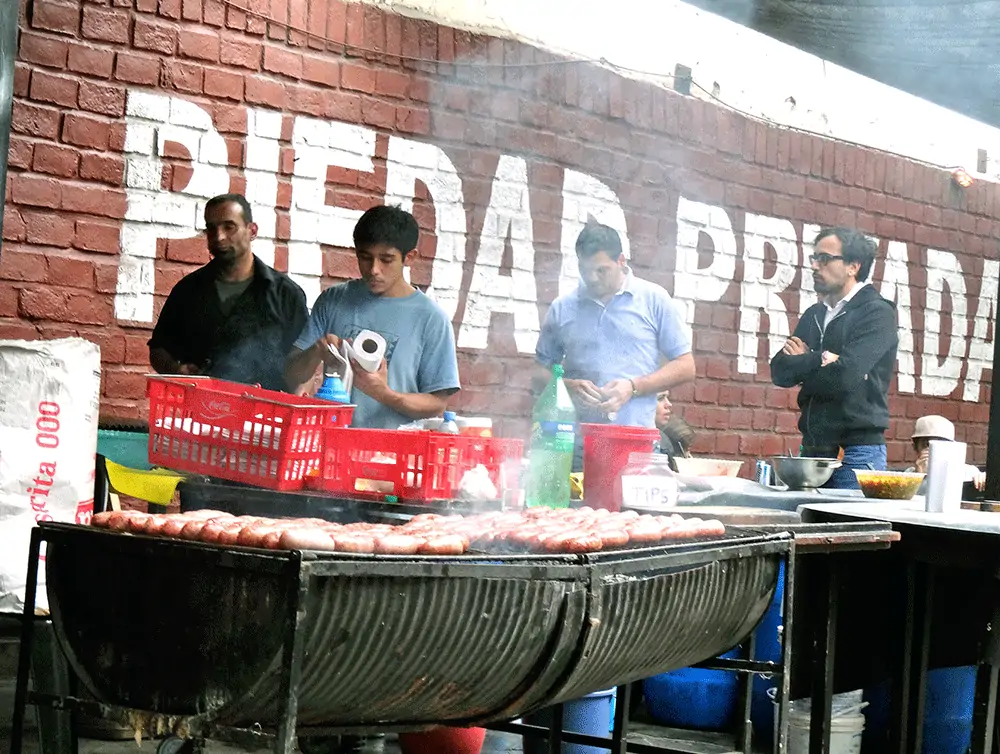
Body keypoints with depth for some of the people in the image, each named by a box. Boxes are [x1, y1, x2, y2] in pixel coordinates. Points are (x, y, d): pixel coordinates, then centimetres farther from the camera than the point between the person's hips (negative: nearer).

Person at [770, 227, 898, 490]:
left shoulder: (877, 314, -6)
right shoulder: (814, 315, 16)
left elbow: (844, 376, -18)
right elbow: (780, 371, 6)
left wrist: (802, 363, -2)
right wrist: (819, 360, -12)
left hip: (857, 453, -6)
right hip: (813, 449, 7)